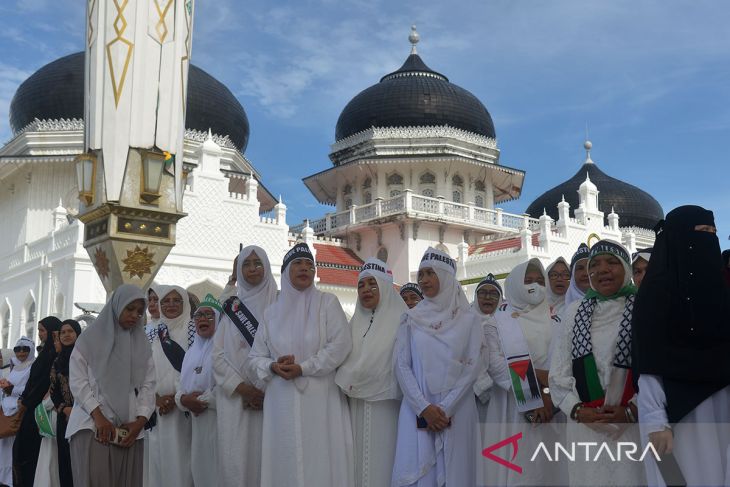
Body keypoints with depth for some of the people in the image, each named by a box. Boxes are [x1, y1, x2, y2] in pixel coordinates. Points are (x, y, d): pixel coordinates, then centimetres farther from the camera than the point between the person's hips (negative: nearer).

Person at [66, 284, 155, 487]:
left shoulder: (142, 344, 15)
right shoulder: (90, 337, 6)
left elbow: (148, 384, 9)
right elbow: (77, 380, -1)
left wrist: (140, 420, -5)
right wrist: (98, 417, -12)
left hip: (129, 429, 3)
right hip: (92, 425, -3)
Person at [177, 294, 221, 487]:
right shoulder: (192, 350, 19)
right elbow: (182, 386, 17)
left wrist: (203, 400, -10)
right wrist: (183, 399, -5)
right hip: (199, 426, 7)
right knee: (200, 470, 9)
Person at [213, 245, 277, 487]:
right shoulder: (231, 306, 11)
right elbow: (218, 353, 6)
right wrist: (241, 387, -6)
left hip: (270, 396, -1)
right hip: (234, 396, 1)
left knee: (264, 457, -4)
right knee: (235, 459, -4)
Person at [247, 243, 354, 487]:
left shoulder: (327, 302, 4)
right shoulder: (272, 312, 12)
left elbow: (340, 344, -8)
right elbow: (255, 358, 12)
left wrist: (302, 369, -13)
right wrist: (273, 367, -10)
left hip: (320, 400, -2)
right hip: (283, 403, 3)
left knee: (320, 463, -4)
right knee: (286, 463, 2)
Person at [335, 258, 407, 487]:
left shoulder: (400, 320, -3)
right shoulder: (355, 322, 15)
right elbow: (343, 359, 16)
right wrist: (347, 386, 1)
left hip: (385, 404, -5)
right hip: (355, 405, 5)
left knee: (382, 461, -5)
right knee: (359, 459, 6)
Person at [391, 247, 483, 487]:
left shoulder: (469, 319, 4)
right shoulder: (411, 318, 7)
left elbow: (472, 367, -2)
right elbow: (401, 365, 1)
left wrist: (446, 407, -11)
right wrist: (424, 407, -10)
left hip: (456, 409, -1)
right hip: (417, 409, 1)